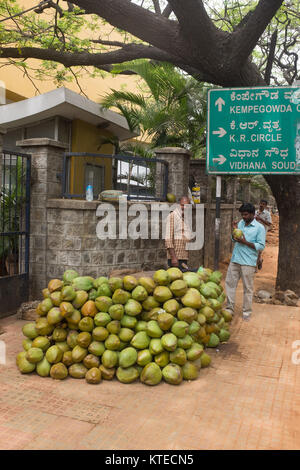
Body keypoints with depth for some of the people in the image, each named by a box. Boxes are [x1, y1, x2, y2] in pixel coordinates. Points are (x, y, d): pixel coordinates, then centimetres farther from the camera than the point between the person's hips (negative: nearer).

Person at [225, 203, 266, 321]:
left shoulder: (259, 228, -5)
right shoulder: (241, 223, 11)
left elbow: (261, 246, -9)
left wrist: (245, 242, -16)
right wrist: (235, 230, -1)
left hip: (248, 262, -5)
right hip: (235, 259, 5)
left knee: (248, 288, 3)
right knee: (230, 283, 6)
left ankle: (247, 312, 15)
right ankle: (229, 308, 18)